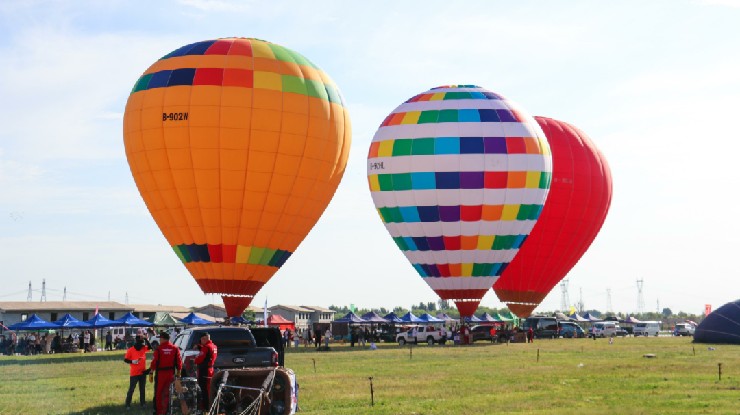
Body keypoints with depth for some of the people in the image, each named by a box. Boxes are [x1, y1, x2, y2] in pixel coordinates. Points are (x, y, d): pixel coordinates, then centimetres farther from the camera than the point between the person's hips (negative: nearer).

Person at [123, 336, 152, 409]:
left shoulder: (143, 348, 4)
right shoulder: (131, 350, -10)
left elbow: (150, 347, -6)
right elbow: (125, 359, -6)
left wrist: (146, 339, -14)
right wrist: (132, 361, -23)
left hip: (143, 372, 5)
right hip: (134, 373, -5)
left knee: (142, 389, 11)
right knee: (131, 389, -2)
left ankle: (142, 403, 20)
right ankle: (128, 404, 5)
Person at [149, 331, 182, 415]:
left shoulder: (159, 349, -9)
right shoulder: (175, 349, 1)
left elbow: (154, 362, -10)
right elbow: (179, 362, 1)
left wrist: (151, 373, -4)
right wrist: (178, 373, 10)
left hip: (160, 373, -3)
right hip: (171, 374, 3)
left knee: (158, 393, 7)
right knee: (168, 393, 10)